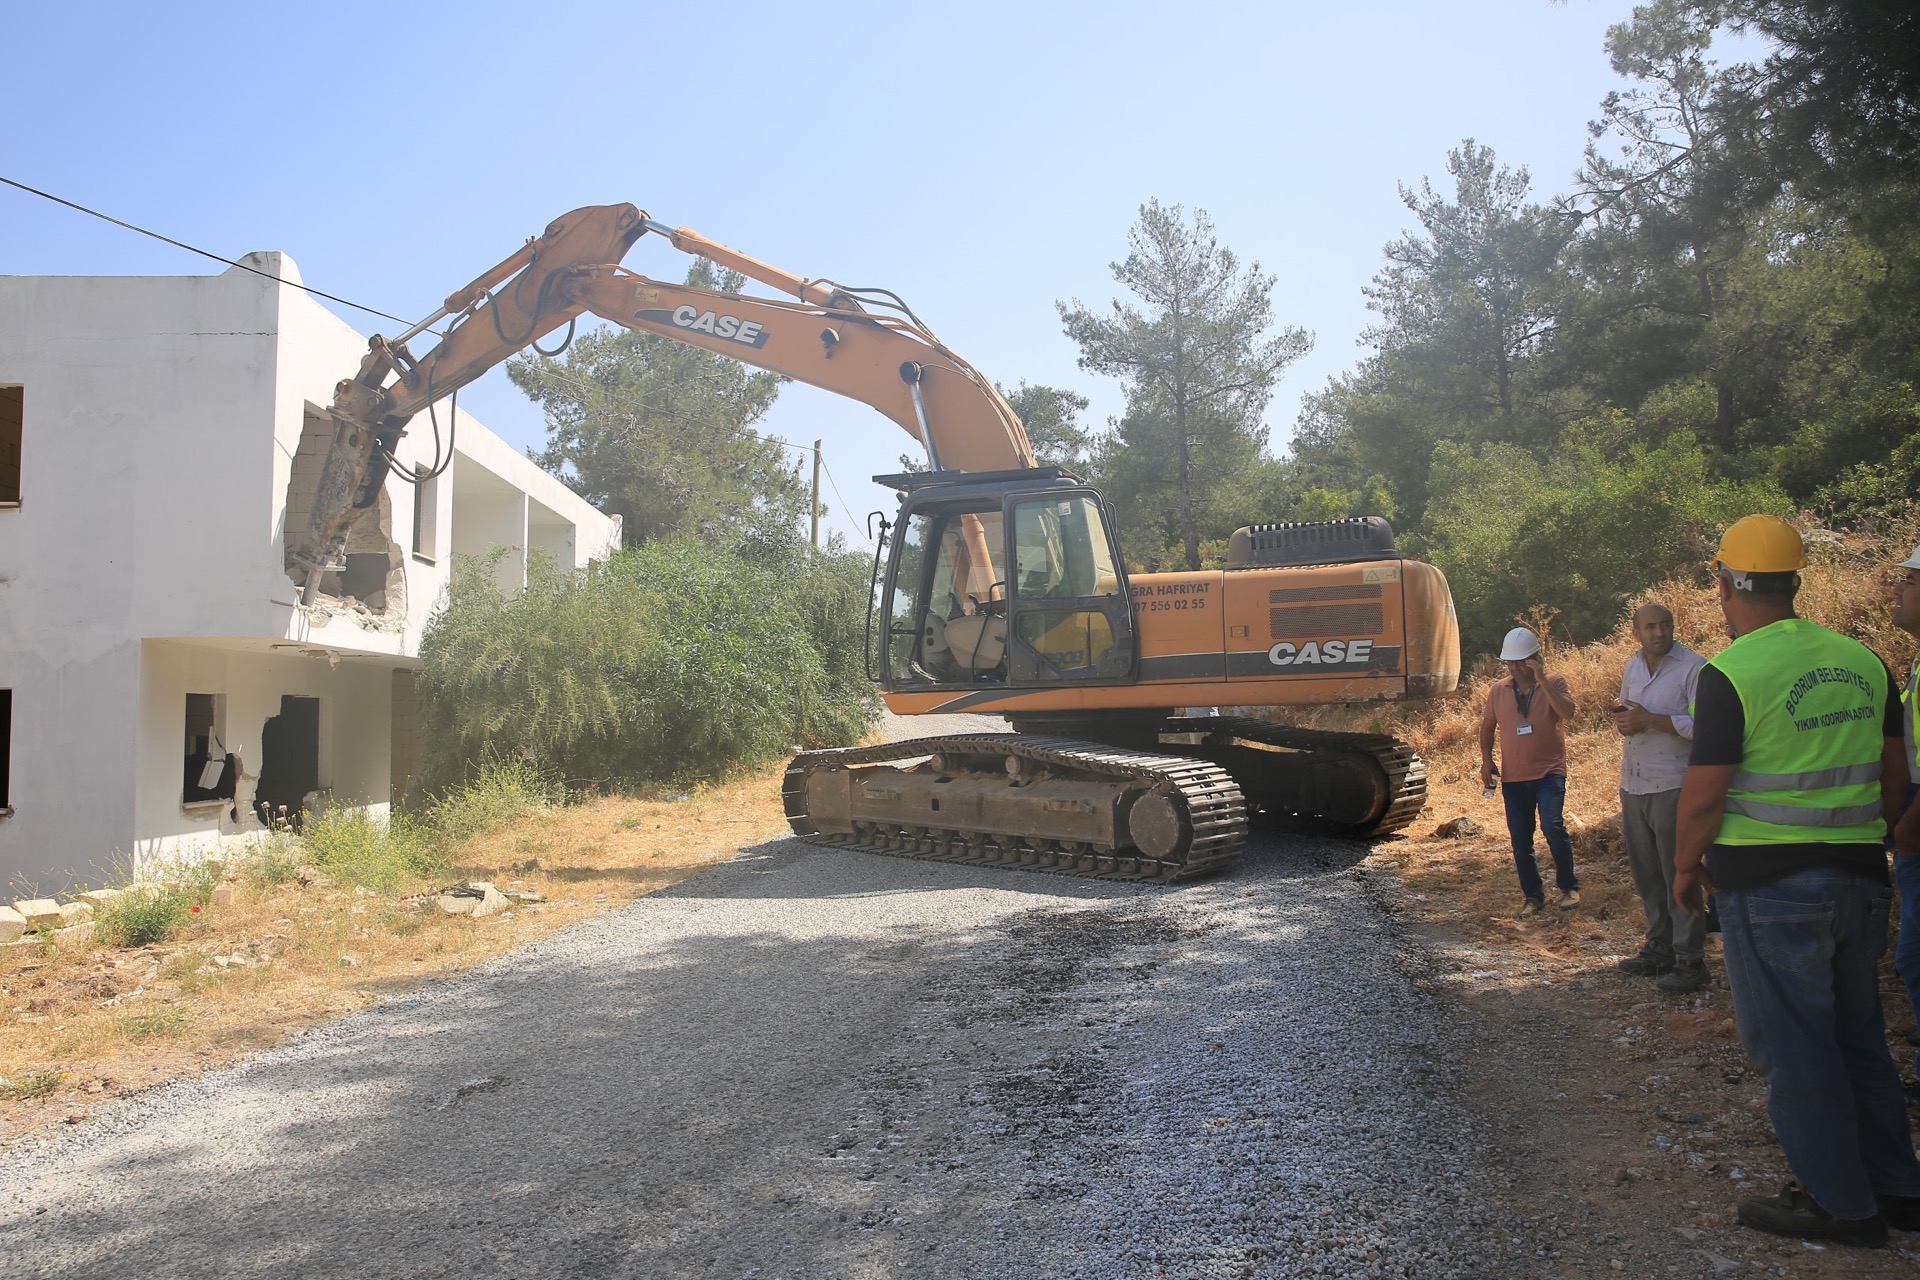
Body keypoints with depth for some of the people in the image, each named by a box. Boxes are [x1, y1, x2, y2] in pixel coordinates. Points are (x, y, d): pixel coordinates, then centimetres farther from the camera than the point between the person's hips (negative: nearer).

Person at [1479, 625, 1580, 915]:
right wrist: (1486, 760, 5)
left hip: (1549, 772, -4)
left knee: (1552, 826, -19)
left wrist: (1542, 680, -23)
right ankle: (1532, 894, 20)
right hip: (1513, 777, 4)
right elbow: (1487, 726, 16)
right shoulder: (1498, 690, 7)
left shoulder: (1554, 683, -2)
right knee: (1520, 839, 6)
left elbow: (1567, 712, -21)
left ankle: (1569, 887, 0)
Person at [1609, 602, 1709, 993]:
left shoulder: (1693, 667, -11)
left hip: (1672, 788, -7)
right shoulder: (1632, 667, 12)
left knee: (1679, 876, -2)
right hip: (1633, 785, 7)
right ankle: (1659, 947, 26)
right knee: (1645, 873, 14)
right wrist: (1623, 721, 0)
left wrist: (1649, 720, -20)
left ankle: (1690, 960, 5)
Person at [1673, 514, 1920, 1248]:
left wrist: (1687, 865, 0)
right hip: (1860, 876, 7)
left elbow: (1704, 795, -15)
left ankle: (1841, 1204, 16)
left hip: (1770, 883, -7)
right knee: (1858, 1036, 20)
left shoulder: (1731, 673, -15)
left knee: (1792, 1045, 6)